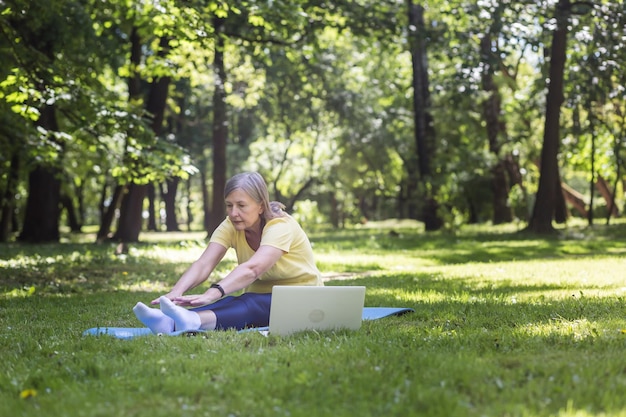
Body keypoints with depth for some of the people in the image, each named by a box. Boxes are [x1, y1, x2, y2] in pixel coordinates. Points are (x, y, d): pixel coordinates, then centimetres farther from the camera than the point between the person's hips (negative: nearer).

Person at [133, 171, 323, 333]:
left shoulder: (281, 225, -22)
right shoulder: (230, 226, -5)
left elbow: (252, 269, -39)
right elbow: (203, 265, -20)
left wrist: (212, 294, -54)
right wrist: (176, 293, -41)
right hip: (260, 297, 5)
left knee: (251, 305, -37)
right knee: (232, 304, -31)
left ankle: (193, 321, -63)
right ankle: (171, 322, -56)